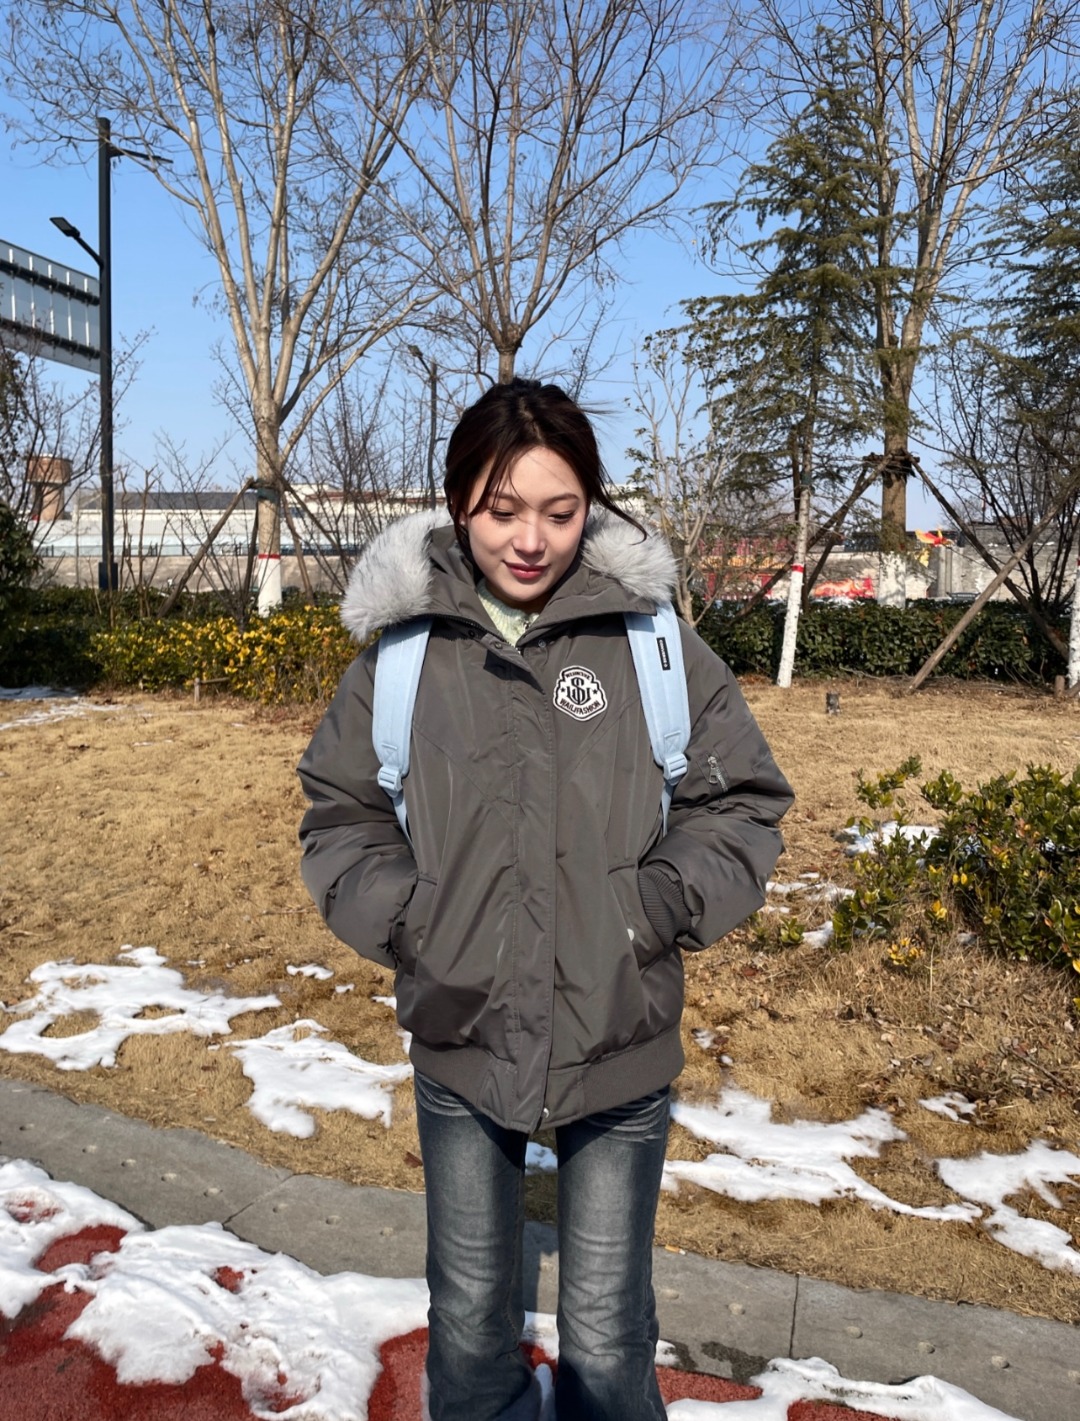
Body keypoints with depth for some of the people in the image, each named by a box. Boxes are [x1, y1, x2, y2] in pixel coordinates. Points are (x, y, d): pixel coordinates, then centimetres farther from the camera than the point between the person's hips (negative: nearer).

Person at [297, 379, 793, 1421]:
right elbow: (340, 815, 5)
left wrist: (659, 908, -12)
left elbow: (744, 800, 0)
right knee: (469, 1319, 23)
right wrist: (404, 919, -9)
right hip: (460, 1039, 1)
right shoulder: (403, 647, -6)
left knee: (608, 1335, 18)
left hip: (621, 1045, -1)